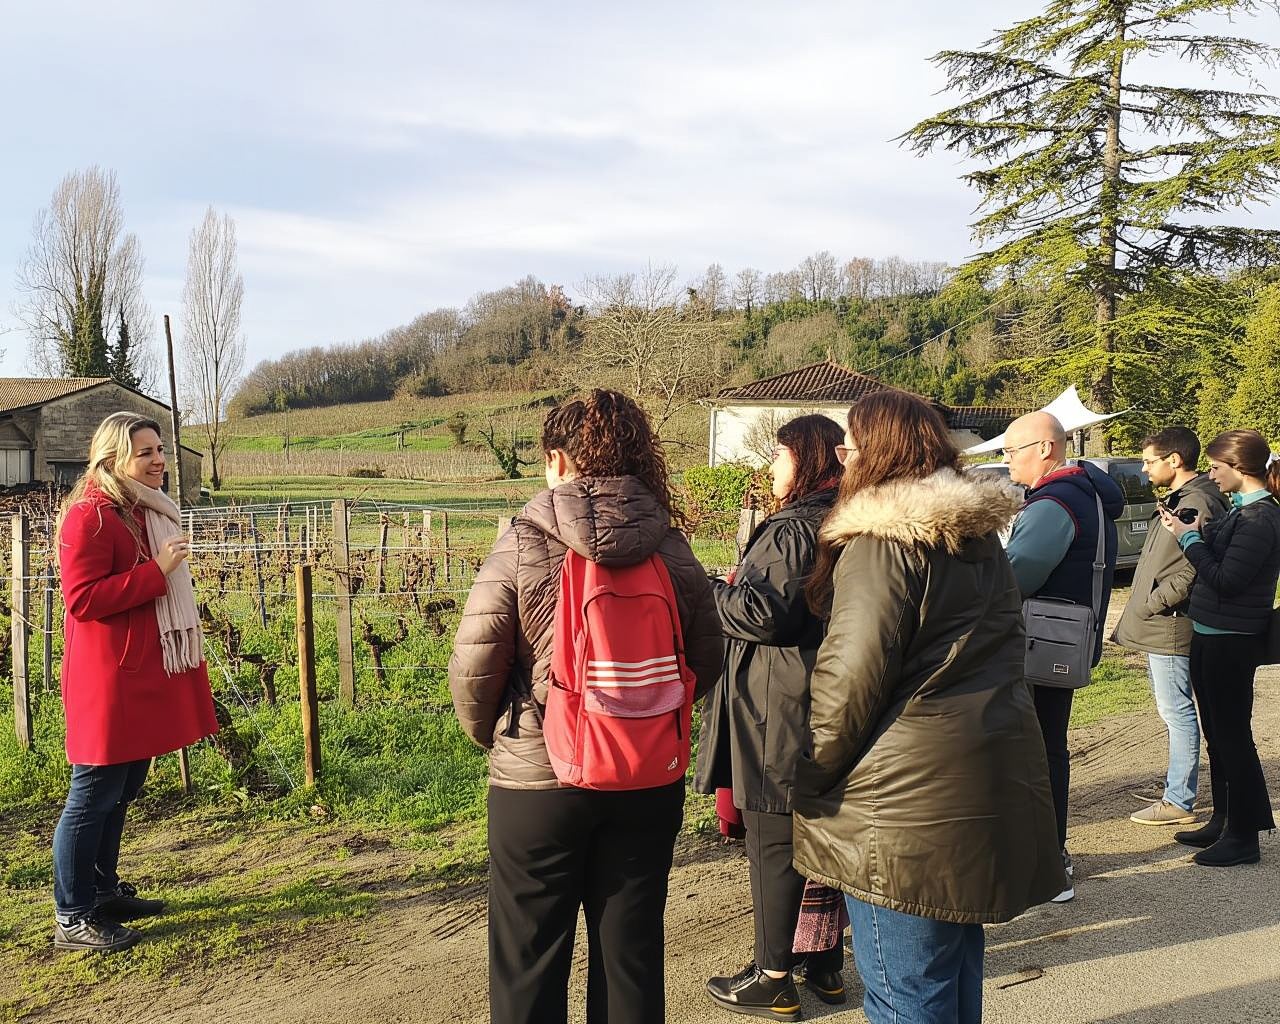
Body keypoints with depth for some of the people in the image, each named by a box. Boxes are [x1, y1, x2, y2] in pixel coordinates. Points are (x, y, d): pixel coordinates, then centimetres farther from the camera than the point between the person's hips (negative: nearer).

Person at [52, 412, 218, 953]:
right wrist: (156, 572, -24)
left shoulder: (149, 508, 13)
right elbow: (82, 599, -22)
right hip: (109, 676, -9)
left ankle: (104, 890, 32)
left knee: (123, 789, 18)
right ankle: (72, 918, 10)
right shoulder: (90, 515, -16)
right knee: (94, 794, -1)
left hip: (147, 673, 9)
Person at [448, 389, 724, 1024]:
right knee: (631, 952, 16)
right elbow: (705, 661, 5)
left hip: (536, 778, -3)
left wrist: (489, 733, 6)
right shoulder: (672, 550, -2)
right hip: (649, 782, 3)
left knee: (529, 962, 13)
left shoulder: (523, 545, -12)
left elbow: (473, 665, -13)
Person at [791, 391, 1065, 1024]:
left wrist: (811, 780, -7)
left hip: (913, 805, -9)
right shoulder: (983, 539, 13)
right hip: (991, 783, 9)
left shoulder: (882, 542, -14)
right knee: (955, 968, 23)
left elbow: (851, 676, -19)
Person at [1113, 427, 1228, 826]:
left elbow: (1195, 572, -23)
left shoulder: (1198, 503, -17)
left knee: (1177, 711, -3)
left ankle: (1179, 802, 4)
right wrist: (1141, 609, 15)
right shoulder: (1177, 499, 16)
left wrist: (1149, 605, -17)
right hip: (1158, 627, 11)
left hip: (1171, 627, -11)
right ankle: (1177, 788, 28)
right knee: (1173, 710, 17)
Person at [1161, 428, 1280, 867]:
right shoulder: (1243, 510, 11)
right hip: (1211, 635, 10)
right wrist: (1200, 532, 2)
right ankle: (1223, 821, 29)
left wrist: (1189, 538, -15)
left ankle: (1243, 836, 9)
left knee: (1232, 735, -1)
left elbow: (1226, 581, -23)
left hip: (1231, 642, -10)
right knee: (1217, 733, 17)